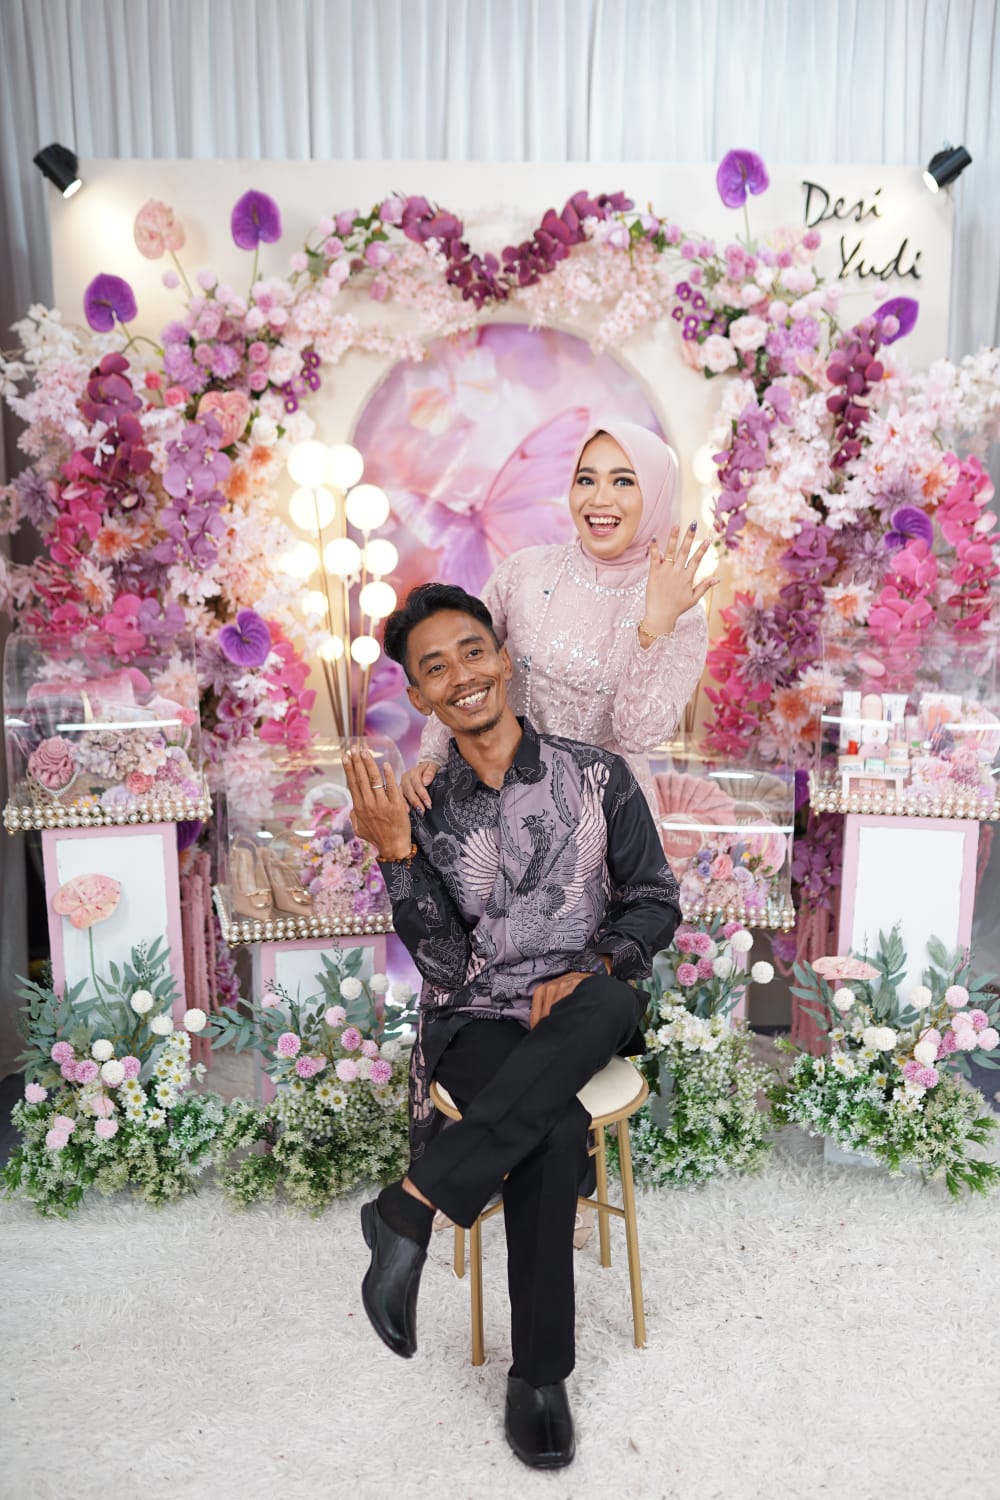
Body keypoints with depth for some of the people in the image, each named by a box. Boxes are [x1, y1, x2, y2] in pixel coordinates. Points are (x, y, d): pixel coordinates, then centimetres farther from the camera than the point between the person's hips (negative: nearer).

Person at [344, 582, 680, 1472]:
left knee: (612, 1001, -36)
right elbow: (445, 965, -6)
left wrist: (592, 969, -14)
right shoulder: (423, 809, 0)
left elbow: (656, 901, 5)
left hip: (583, 1010, 1)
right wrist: (396, 851, -18)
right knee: (557, 1131, -32)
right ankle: (538, 1375, -8)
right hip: (477, 1021, 0)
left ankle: (411, 1207, -26)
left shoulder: (597, 776, 0)